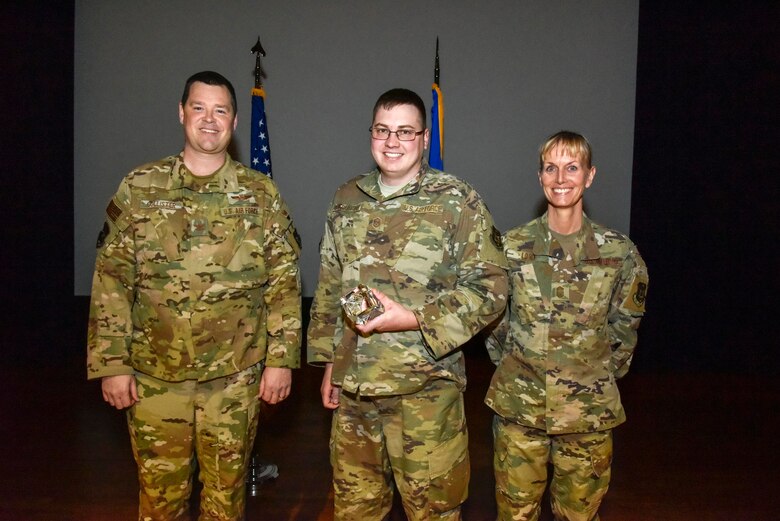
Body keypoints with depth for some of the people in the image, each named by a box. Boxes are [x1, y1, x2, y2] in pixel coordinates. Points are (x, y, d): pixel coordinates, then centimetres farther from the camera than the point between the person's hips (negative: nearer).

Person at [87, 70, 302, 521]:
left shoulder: (261, 194, 1)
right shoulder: (140, 188, 0)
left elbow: (285, 283, 1)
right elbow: (111, 280, 0)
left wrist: (281, 359, -4)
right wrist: (111, 363, -3)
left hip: (235, 377, 0)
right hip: (154, 375, 0)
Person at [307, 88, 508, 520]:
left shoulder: (458, 202, -6)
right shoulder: (346, 200, 8)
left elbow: (490, 288, -9)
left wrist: (415, 320, -19)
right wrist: (328, 360, 14)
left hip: (425, 387, -4)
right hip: (352, 384, 5)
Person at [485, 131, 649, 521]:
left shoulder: (619, 252, -4)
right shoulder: (512, 246, -4)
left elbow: (625, 325, 8)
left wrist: (603, 376, 7)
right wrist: (512, 366, 5)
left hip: (589, 410, 0)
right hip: (518, 407, 0)